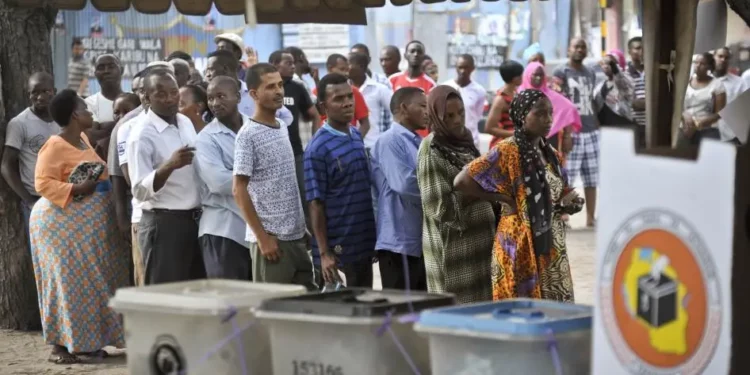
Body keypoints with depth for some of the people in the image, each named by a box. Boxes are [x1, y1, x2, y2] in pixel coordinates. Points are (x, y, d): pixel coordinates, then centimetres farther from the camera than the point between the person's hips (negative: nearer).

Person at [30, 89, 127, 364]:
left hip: (89, 223, 9)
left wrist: (97, 184, 5)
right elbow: (42, 183, -20)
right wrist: (76, 189, -26)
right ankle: (60, 345, 0)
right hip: (62, 222, -9)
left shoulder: (83, 139, 10)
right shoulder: (54, 146, -16)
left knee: (89, 282, 10)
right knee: (67, 282, -6)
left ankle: (84, 340, 17)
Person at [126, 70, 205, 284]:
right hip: (163, 224, -7)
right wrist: (169, 165, -33)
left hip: (195, 219, 7)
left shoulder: (186, 123, 9)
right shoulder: (142, 135, -14)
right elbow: (140, 191, -20)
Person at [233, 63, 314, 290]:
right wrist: (262, 236, -16)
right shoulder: (248, 135, -11)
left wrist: (304, 227, 15)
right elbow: (238, 190, -13)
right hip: (271, 238, -8)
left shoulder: (283, 128, 12)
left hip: (296, 235, 8)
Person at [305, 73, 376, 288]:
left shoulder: (357, 137, 7)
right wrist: (324, 253, -18)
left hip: (364, 244, 7)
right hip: (336, 248, -7)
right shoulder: (318, 149, -14)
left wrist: (372, 238, 15)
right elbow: (315, 204, -15)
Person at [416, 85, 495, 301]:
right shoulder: (432, 150, -13)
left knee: (482, 305, 10)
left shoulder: (463, 141, 10)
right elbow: (441, 206, -17)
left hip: (479, 239, 8)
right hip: (452, 245, -8)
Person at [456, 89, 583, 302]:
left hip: (551, 246, 8)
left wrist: (567, 203, -1)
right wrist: (504, 199, -14)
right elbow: (462, 181, -19)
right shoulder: (506, 152, -13)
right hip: (521, 246, -8)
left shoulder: (549, 153, 11)